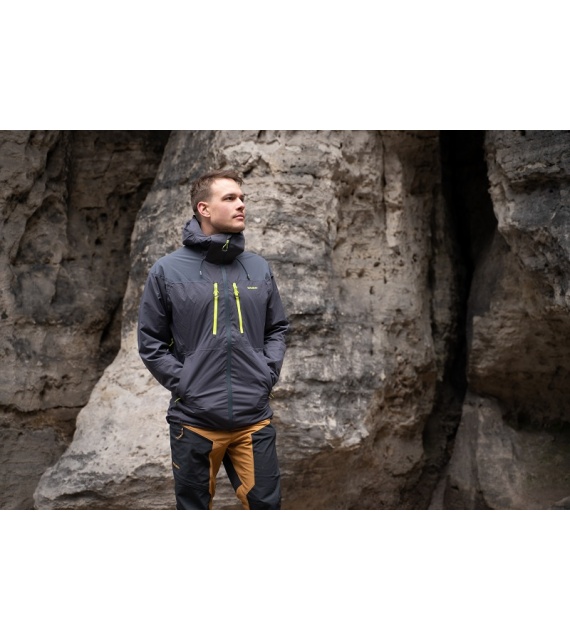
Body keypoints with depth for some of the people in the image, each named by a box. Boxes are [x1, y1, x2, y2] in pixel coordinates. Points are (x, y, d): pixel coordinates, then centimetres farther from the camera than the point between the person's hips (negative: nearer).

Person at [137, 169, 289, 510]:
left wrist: (268, 375, 0)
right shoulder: (168, 271, -3)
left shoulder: (260, 269, 6)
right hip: (194, 420, -2)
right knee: (194, 508, 13)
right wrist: (182, 383, -8)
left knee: (266, 503, 7)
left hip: (254, 418, 2)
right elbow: (151, 341, 1)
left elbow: (278, 329, 14)